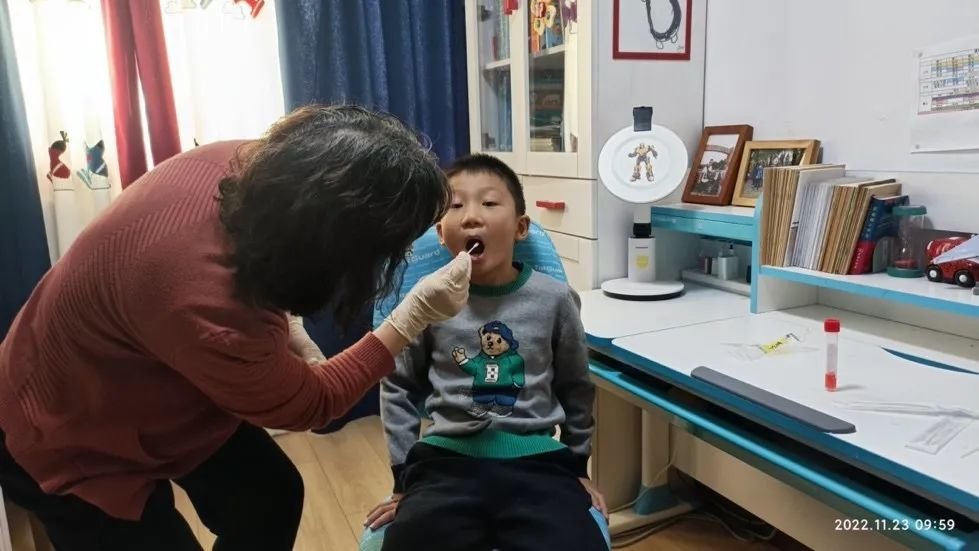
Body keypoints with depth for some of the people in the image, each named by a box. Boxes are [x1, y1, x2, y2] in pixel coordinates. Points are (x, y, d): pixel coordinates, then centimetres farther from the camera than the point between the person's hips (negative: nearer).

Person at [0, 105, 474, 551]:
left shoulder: (246, 165, -24)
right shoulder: (203, 308, -46)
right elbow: (307, 403, -25)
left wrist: (286, 329, -8)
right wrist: (415, 317, -25)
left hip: (146, 380, 7)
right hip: (70, 436, -7)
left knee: (272, 498, 13)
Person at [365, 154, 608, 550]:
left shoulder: (554, 299, -1)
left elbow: (575, 388, 13)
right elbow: (398, 387, 10)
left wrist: (577, 465, 19)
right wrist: (406, 475, 10)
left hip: (538, 462, 1)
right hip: (447, 461, 0)